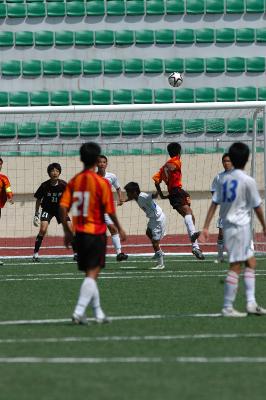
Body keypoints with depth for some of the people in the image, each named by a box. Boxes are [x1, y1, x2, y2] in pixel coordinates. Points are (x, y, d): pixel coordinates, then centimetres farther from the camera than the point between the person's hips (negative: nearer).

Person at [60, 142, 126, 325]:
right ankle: (79, 312, -16)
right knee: (92, 273, -5)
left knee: (90, 273, 15)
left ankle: (98, 312, 22)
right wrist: (120, 229, 4)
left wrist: (67, 231, 9)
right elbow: (110, 211, -10)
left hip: (79, 233, 5)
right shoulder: (101, 182, -11)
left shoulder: (74, 181, 3)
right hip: (96, 232, -5)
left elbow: (63, 207, -2)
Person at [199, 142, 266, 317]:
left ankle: (251, 303, 11)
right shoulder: (248, 181, -12)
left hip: (228, 226, 7)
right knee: (235, 266, -4)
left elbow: (214, 204, 5)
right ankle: (228, 307, -4)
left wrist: (206, 228, 5)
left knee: (251, 262, 15)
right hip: (241, 226, -7)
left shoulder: (224, 179, 6)